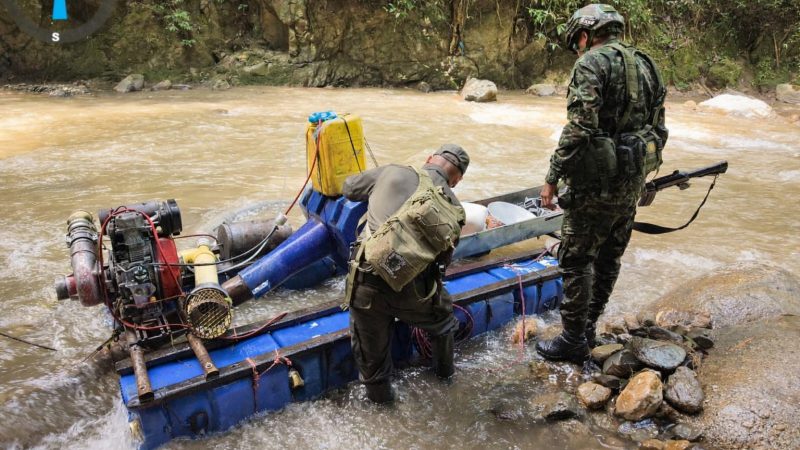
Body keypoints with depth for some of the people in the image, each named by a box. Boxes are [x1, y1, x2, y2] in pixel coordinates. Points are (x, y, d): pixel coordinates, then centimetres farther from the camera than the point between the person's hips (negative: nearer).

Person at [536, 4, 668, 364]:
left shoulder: (592, 62, -11)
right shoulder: (645, 65, 15)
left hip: (597, 182, -8)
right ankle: (588, 328, 30)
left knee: (577, 261, 1)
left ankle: (573, 341, 10)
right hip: (632, 182, 9)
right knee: (609, 257, 16)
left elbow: (580, 128, -22)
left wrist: (552, 177, -16)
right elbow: (659, 131, 16)